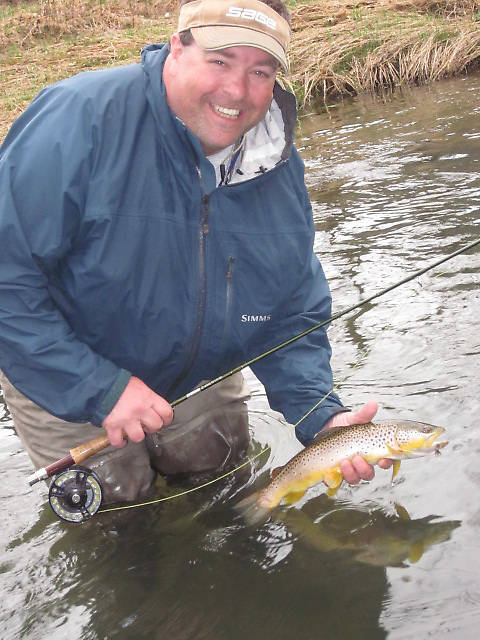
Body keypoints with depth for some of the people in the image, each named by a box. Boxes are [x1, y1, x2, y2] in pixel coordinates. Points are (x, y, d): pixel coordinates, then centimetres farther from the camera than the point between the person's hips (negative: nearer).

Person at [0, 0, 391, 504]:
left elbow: (292, 321, -6)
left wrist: (323, 418, -22)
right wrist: (99, 389, -34)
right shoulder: (80, 120, -32)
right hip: (63, 384, -4)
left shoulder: (280, 173, -13)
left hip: (195, 379, 5)